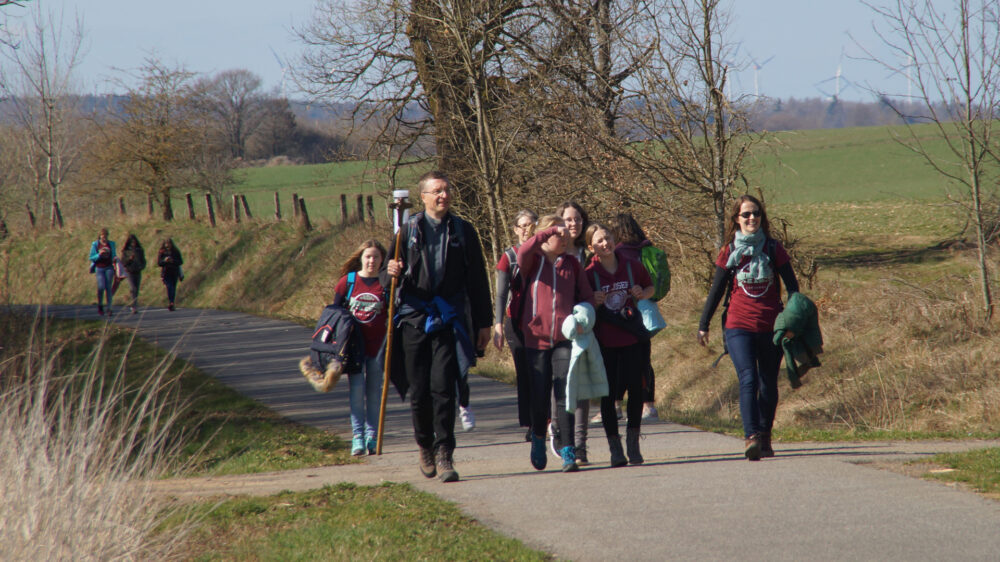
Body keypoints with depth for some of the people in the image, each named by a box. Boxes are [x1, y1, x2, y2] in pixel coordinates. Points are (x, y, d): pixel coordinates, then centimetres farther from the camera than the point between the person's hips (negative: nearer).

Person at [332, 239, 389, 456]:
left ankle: (372, 435, 14)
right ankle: (357, 436, -1)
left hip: (376, 344, 0)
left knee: (374, 390, 5)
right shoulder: (348, 281, 1)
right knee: (357, 388, -5)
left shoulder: (385, 284, -2)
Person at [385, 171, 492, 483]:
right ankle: (425, 445, 23)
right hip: (414, 318, 1)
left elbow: (477, 280, 11)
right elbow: (392, 271, 12)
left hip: (449, 320, -1)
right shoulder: (409, 230, 6)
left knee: (443, 387, -10)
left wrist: (484, 323, 9)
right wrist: (393, 272, -13)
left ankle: (444, 454, -7)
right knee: (419, 390, 2)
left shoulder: (463, 231, 8)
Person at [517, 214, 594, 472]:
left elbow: (587, 296, 15)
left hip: (565, 338, 1)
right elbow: (523, 251, -22)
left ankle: (568, 451, -6)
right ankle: (538, 439, 29)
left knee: (566, 396, -7)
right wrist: (550, 231, -21)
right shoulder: (533, 261, 3)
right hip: (536, 337, -1)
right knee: (539, 395, 4)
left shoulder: (572, 264, 11)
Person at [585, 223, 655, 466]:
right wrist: (593, 302, -15)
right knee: (608, 394, 0)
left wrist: (643, 294, -4)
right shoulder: (589, 273, -2)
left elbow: (651, 287, 18)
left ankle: (633, 444, 14)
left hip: (632, 337, 1)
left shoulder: (632, 266, 2)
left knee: (635, 389, 0)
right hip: (604, 341, -1)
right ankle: (615, 448, 8)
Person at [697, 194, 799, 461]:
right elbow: (716, 290, 11)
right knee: (748, 379, -16)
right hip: (739, 326, -2)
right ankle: (751, 437, -26)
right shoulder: (729, 253, 4)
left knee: (768, 384, 9)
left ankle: (765, 438, 22)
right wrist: (704, 324, 12)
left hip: (771, 326, 2)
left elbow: (792, 286, 8)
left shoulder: (773, 249, 4)